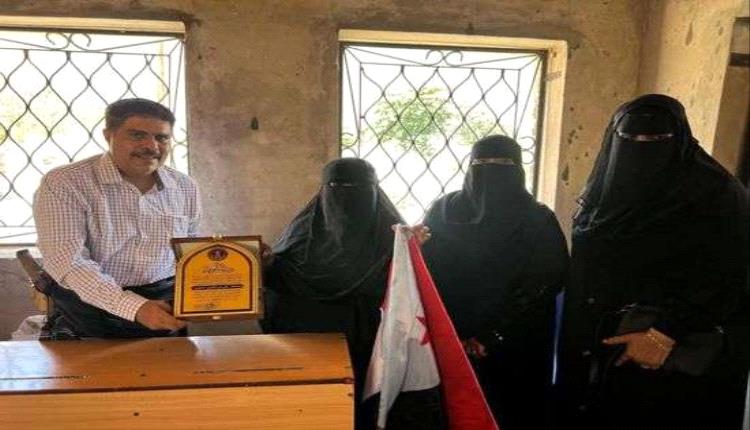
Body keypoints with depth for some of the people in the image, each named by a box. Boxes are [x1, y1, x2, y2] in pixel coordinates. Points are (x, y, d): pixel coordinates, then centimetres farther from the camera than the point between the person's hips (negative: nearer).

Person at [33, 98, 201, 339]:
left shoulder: (186, 188, 7)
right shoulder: (62, 184, -7)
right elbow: (66, 261, -17)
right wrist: (135, 307, -27)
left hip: (168, 302, 3)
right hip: (91, 303, -2)